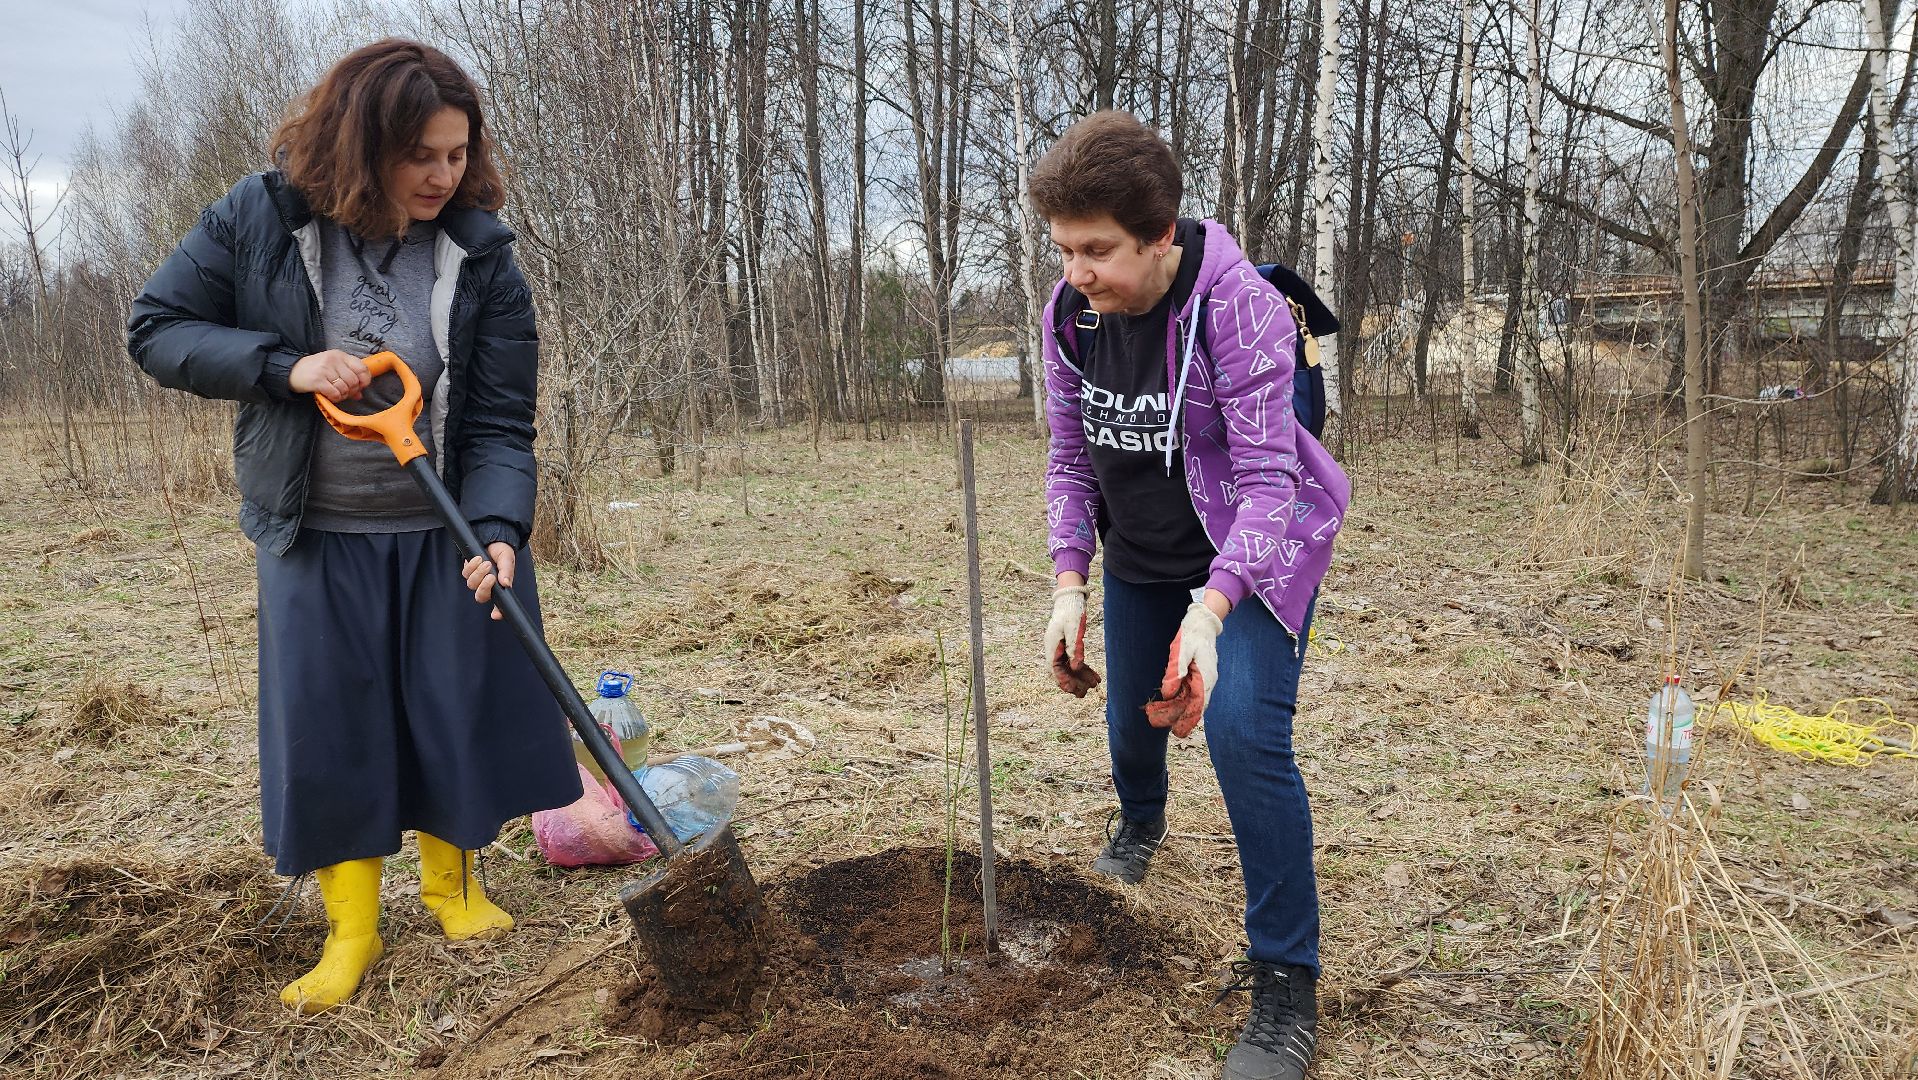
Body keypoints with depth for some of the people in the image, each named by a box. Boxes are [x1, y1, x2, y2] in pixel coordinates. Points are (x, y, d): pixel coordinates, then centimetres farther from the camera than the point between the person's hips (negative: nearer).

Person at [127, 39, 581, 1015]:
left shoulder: (481, 256, -11)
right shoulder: (260, 220, -10)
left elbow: (500, 422, -13)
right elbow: (156, 329, -4)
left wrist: (499, 531, -30)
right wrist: (284, 364, -21)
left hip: (448, 532, 0)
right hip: (315, 535, 0)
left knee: (460, 710, 7)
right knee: (328, 726, 5)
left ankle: (451, 883, 31)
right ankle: (351, 929, 21)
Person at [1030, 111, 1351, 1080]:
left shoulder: (1238, 305, -27)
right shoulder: (1071, 313, -11)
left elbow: (1267, 478, -29)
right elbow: (1070, 457, -2)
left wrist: (1209, 611, -42)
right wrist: (1070, 582, -13)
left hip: (1253, 555, -5)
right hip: (1141, 559, 6)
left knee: (1242, 731, -23)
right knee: (1131, 719, 19)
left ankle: (1285, 982, -7)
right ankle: (1139, 821, 58)